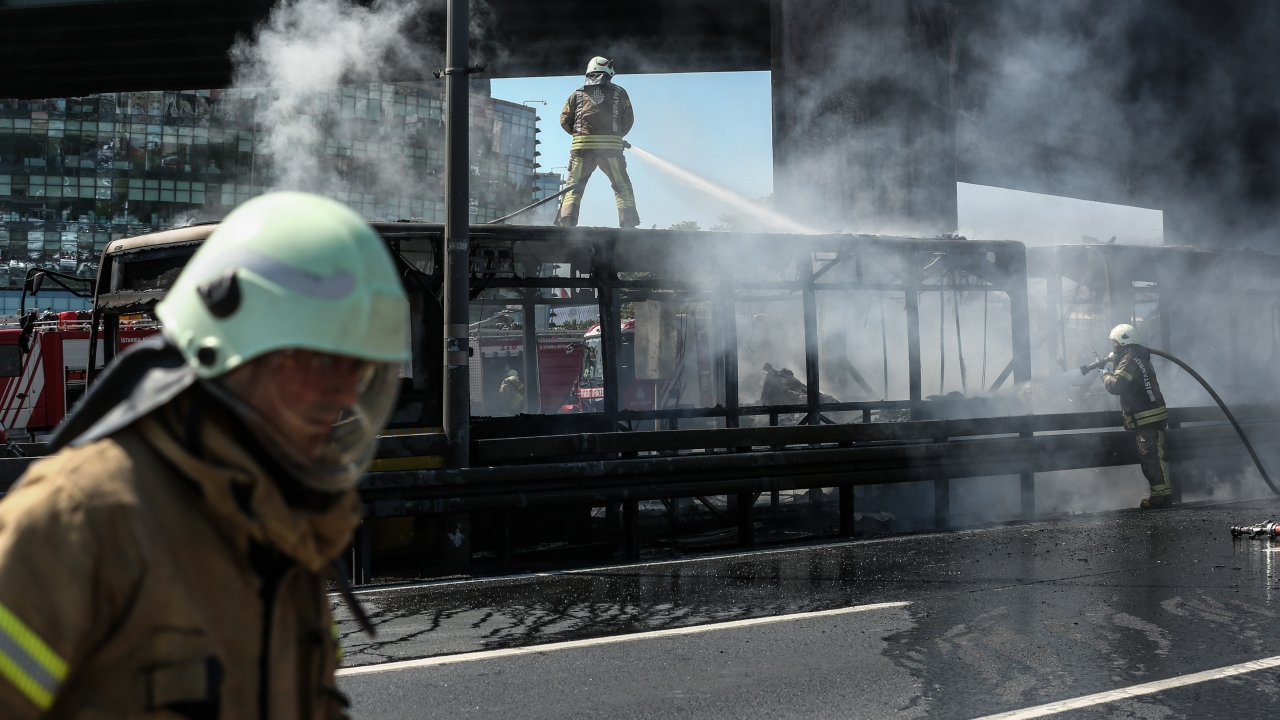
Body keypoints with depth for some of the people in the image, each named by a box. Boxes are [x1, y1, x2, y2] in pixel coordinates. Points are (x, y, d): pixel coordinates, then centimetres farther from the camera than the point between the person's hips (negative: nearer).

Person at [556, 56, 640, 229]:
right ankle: (628, 223, -4)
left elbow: (564, 120, 10)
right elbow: (628, 120, 12)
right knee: (622, 186, 7)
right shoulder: (619, 93, 11)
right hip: (611, 146, -1)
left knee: (573, 186, 7)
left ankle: (566, 222, -8)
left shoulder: (578, 94, 13)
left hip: (581, 147, 1)